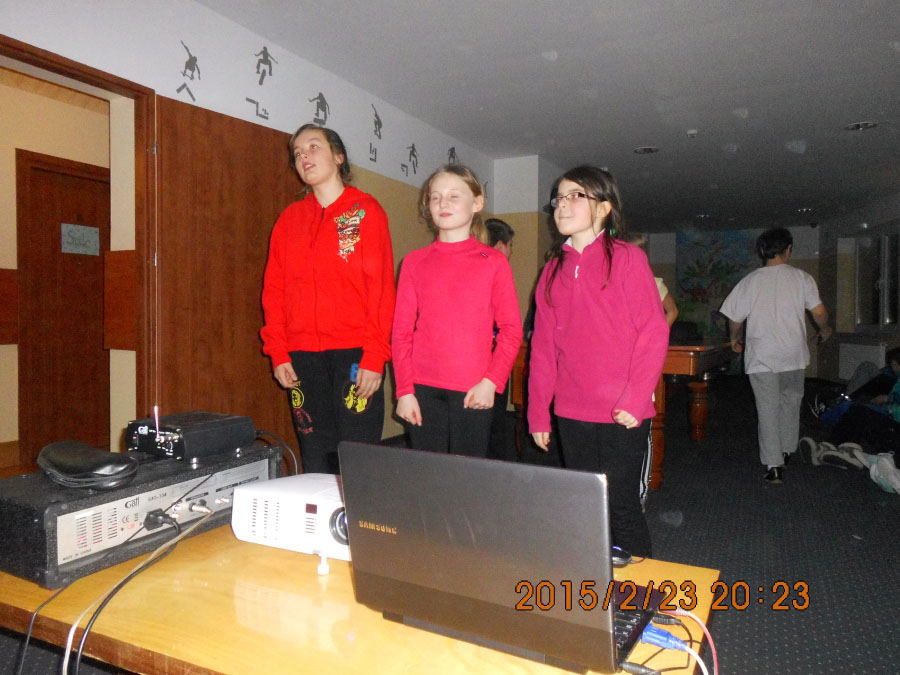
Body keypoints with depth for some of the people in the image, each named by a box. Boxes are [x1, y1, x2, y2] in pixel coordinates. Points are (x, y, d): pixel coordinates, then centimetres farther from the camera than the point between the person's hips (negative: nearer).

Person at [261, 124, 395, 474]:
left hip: (354, 353, -4)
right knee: (315, 459, 9)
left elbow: (382, 287, -5)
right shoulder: (289, 218, 14)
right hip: (302, 356, 4)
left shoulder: (366, 210, 2)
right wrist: (278, 353, 3)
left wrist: (374, 357, -12)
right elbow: (274, 289, 12)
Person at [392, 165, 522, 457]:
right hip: (423, 390, 2)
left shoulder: (493, 262, 2)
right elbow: (401, 330, 5)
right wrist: (404, 390, 0)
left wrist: (492, 381, -10)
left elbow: (511, 330, 1)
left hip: (473, 393, -1)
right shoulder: (415, 261, 7)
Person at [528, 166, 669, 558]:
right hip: (571, 412, 5)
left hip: (623, 415, -4)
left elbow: (654, 332, -8)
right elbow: (543, 344, 9)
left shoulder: (627, 258, -4)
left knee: (621, 506, 4)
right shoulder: (554, 269, 10)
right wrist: (538, 412, 7)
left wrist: (635, 400, -15)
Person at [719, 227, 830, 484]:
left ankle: (773, 465, 0)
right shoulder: (801, 277, -1)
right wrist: (825, 330, 17)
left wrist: (735, 339, 19)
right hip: (793, 354, 2)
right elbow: (819, 312, -4)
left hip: (761, 356, -1)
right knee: (791, 400, 21)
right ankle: (786, 451, 34)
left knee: (768, 408, 1)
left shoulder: (750, 280, -1)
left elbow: (735, 318, 0)